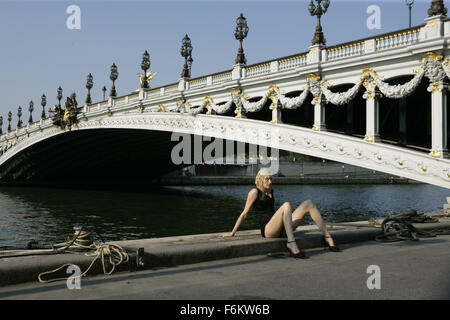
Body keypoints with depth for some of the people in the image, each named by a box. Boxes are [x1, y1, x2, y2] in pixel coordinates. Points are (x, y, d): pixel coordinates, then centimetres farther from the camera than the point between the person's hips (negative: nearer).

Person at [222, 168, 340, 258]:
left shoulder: (270, 191, 20)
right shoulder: (254, 192, -2)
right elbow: (244, 213, -1)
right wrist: (232, 233, 1)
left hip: (280, 230, 8)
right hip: (268, 230, -8)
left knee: (309, 203, -3)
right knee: (287, 205, -35)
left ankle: (327, 237, -9)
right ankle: (291, 243, -48)